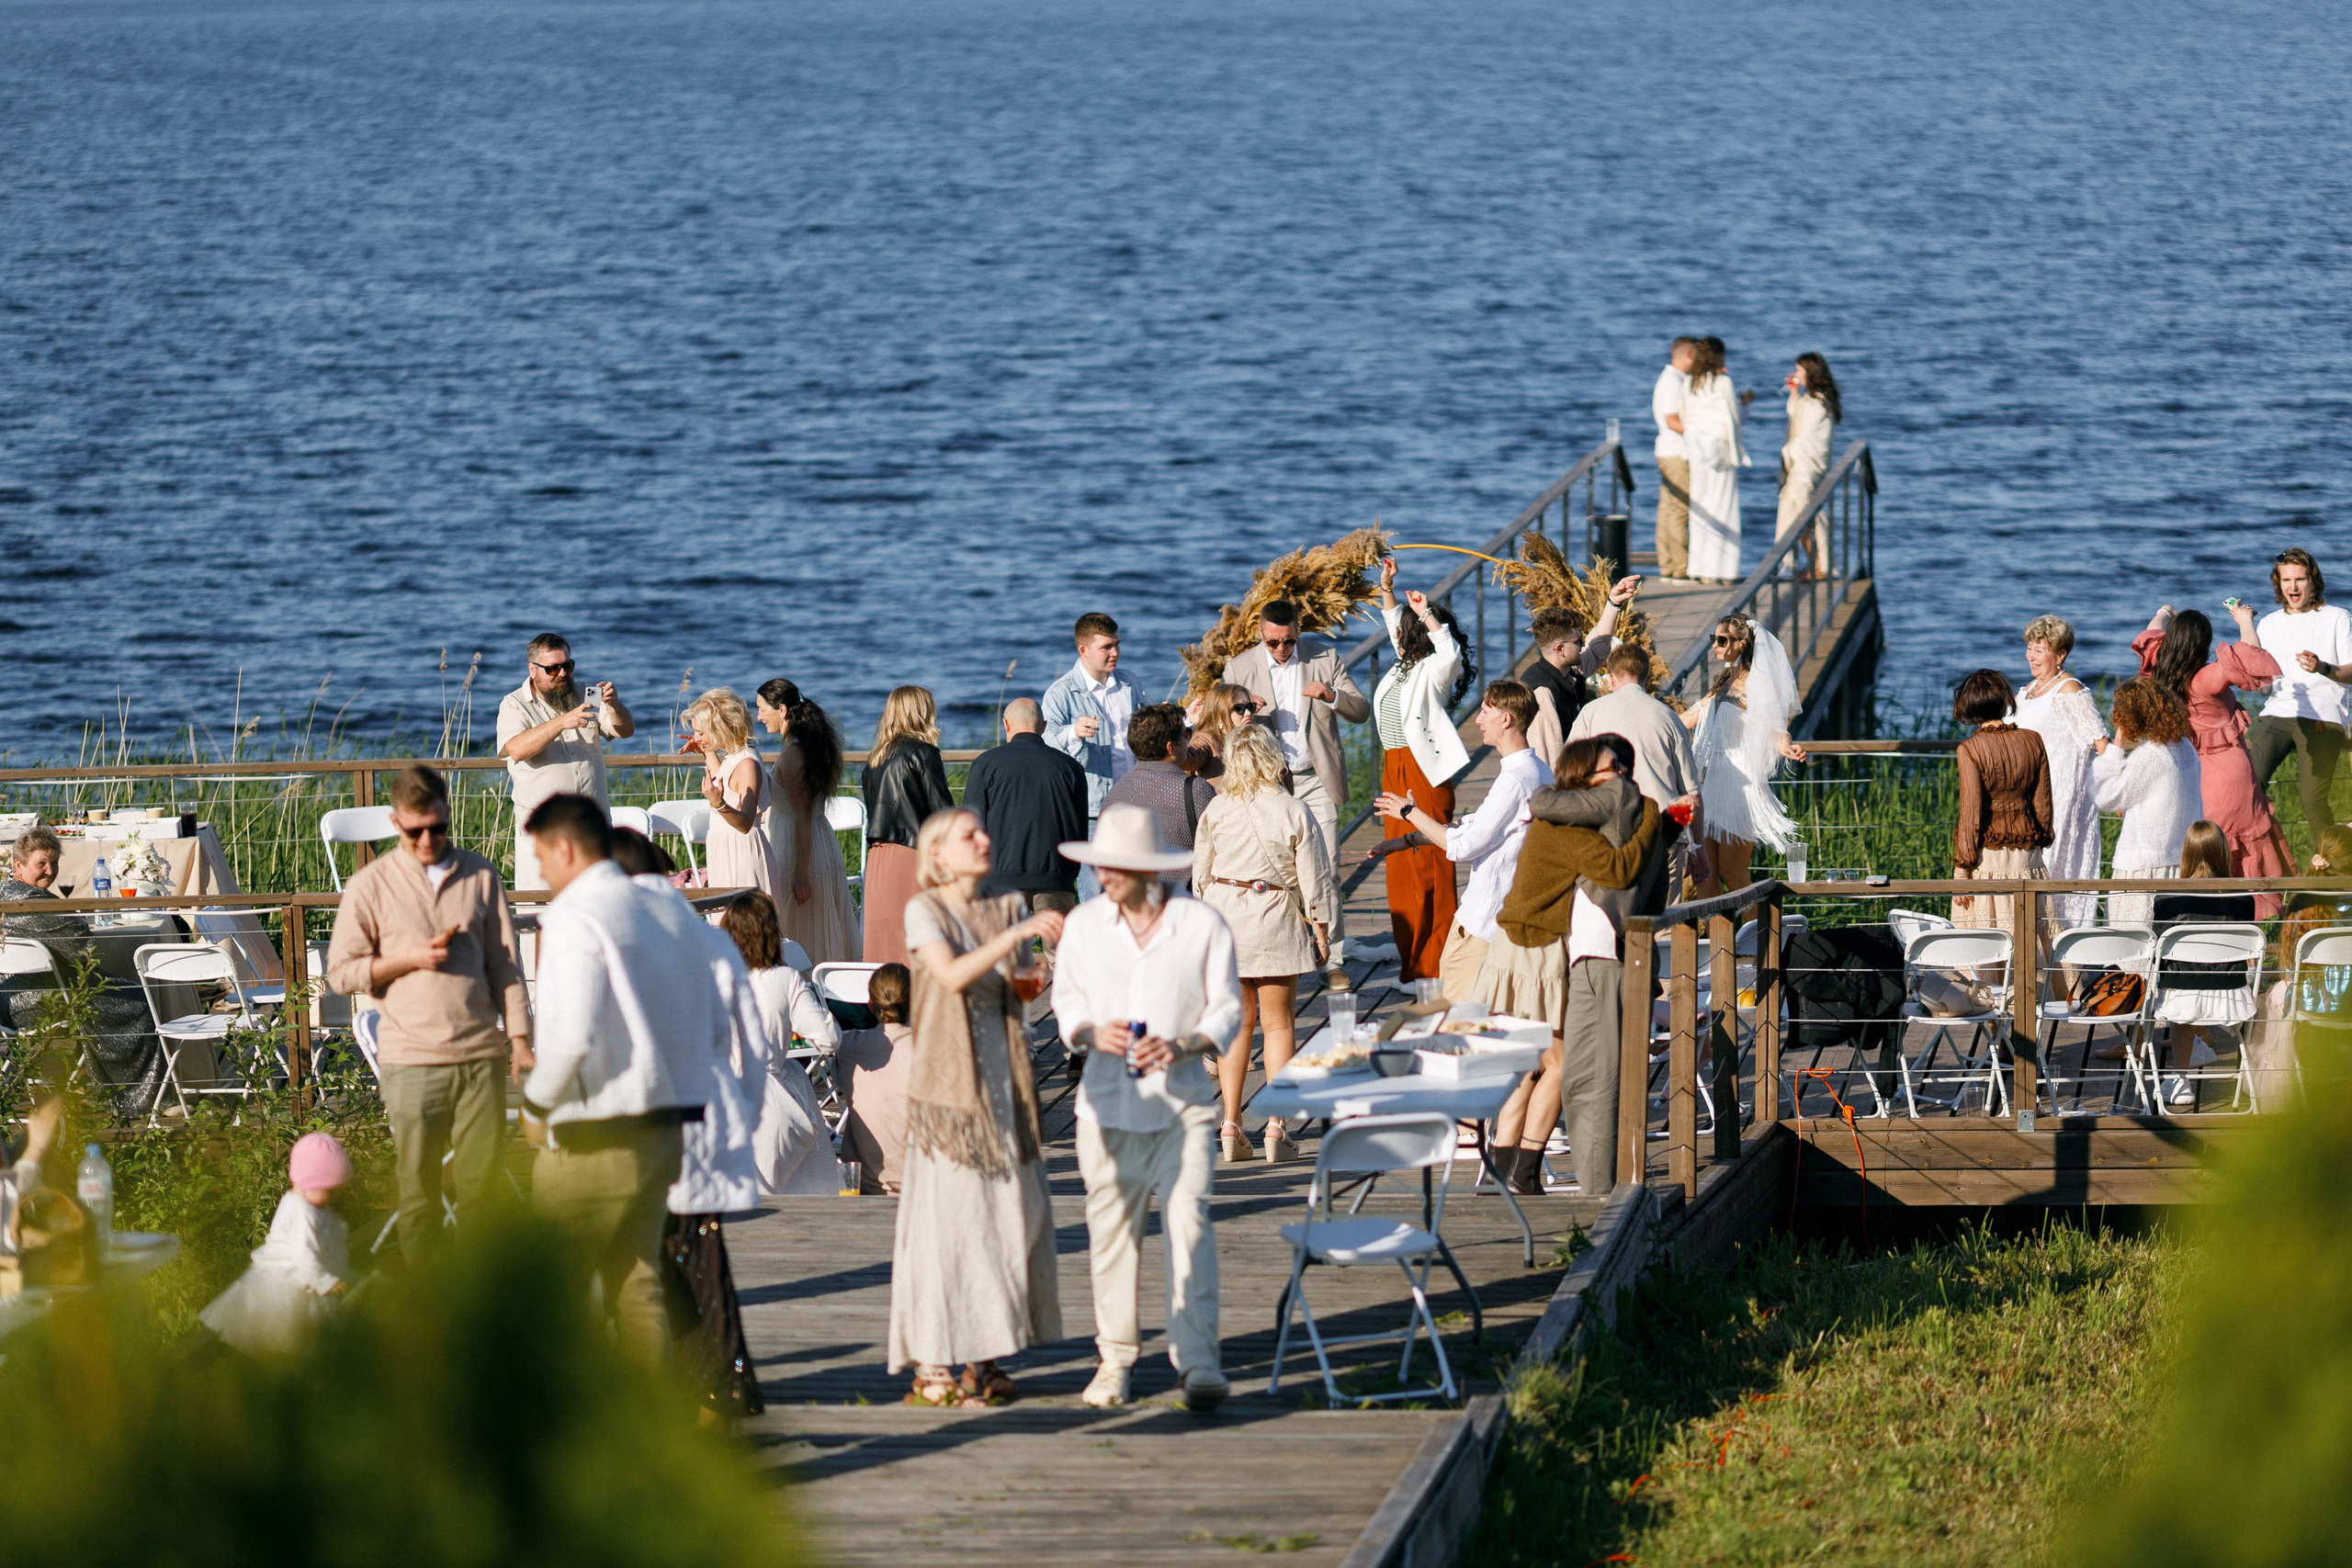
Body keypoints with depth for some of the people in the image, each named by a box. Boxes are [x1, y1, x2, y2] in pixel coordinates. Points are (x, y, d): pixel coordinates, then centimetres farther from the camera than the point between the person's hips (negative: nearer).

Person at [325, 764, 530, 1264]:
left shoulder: (480, 876, 8)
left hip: (481, 1054, 2)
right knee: (418, 1190, 1)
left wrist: (519, 1039, 7)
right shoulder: (372, 884, 1)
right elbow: (341, 972, 2)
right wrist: (411, 959, -10)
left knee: (482, 1185, 2)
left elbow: (505, 964, 12)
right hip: (412, 1060, -2)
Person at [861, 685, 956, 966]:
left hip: (878, 859, 7)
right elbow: (942, 811, -7)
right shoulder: (923, 753, -6)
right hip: (912, 856, -7)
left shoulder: (875, 760, 15)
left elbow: (874, 813, 15)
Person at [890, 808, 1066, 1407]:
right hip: (949, 1082, -6)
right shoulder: (924, 910, -4)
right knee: (947, 1218, -6)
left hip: (1003, 1081, 6)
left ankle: (982, 1358, 15)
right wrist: (1018, 933, -25)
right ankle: (932, 1365, -1)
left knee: (1006, 1218, 6)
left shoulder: (1004, 909, 12)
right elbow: (953, 974, -19)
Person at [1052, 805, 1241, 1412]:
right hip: (1108, 1103, 2)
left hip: (1182, 1101, -2)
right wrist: (1093, 1032, -10)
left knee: (1188, 1224, -12)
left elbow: (1227, 1008, 3)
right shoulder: (1084, 924, 4)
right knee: (1111, 1231, 5)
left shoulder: (1202, 925, -2)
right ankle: (1116, 1358, 16)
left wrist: (1183, 1046, -15)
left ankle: (1197, 1362, -12)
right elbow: (1067, 999, 13)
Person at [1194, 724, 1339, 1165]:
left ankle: (1231, 1128, 9)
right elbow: (1314, 879, -6)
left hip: (1223, 915, 2)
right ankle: (1276, 1128, 3)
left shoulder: (1217, 810, -3)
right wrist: (1321, 931, 4)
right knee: (1278, 1024, 6)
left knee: (1237, 1021, 12)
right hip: (1276, 922, -2)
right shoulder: (1293, 811, -9)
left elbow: (1200, 873, 5)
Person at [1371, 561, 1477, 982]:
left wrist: (1426, 613, -30)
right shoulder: (1405, 665, 14)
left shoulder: (1434, 671, -10)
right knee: (1401, 866, 11)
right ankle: (1411, 958, 17)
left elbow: (1451, 651, -32)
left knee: (1429, 866, -7)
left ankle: (1434, 962, -4)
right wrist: (1387, 587, 22)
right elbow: (1393, 623, 30)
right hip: (1395, 769, 10)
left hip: (1424, 772, -10)